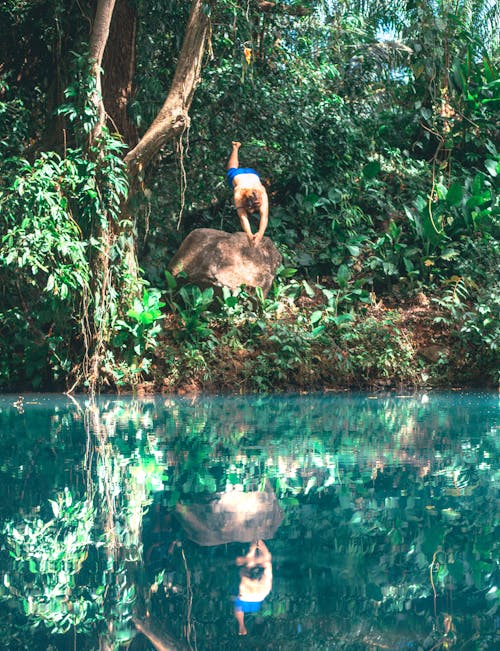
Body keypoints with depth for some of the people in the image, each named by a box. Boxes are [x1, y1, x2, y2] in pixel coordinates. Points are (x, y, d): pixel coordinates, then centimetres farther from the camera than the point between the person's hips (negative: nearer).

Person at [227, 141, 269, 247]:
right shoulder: (238, 194, -51)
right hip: (236, 175, 0)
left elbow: (264, 216, -57)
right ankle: (235, 147, 62)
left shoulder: (262, 194, -48)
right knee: (233, 168, 35)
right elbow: (243, 217, -58)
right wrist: (249, 235, -77)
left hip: (252, 174, 0)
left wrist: (260, 233, -75)